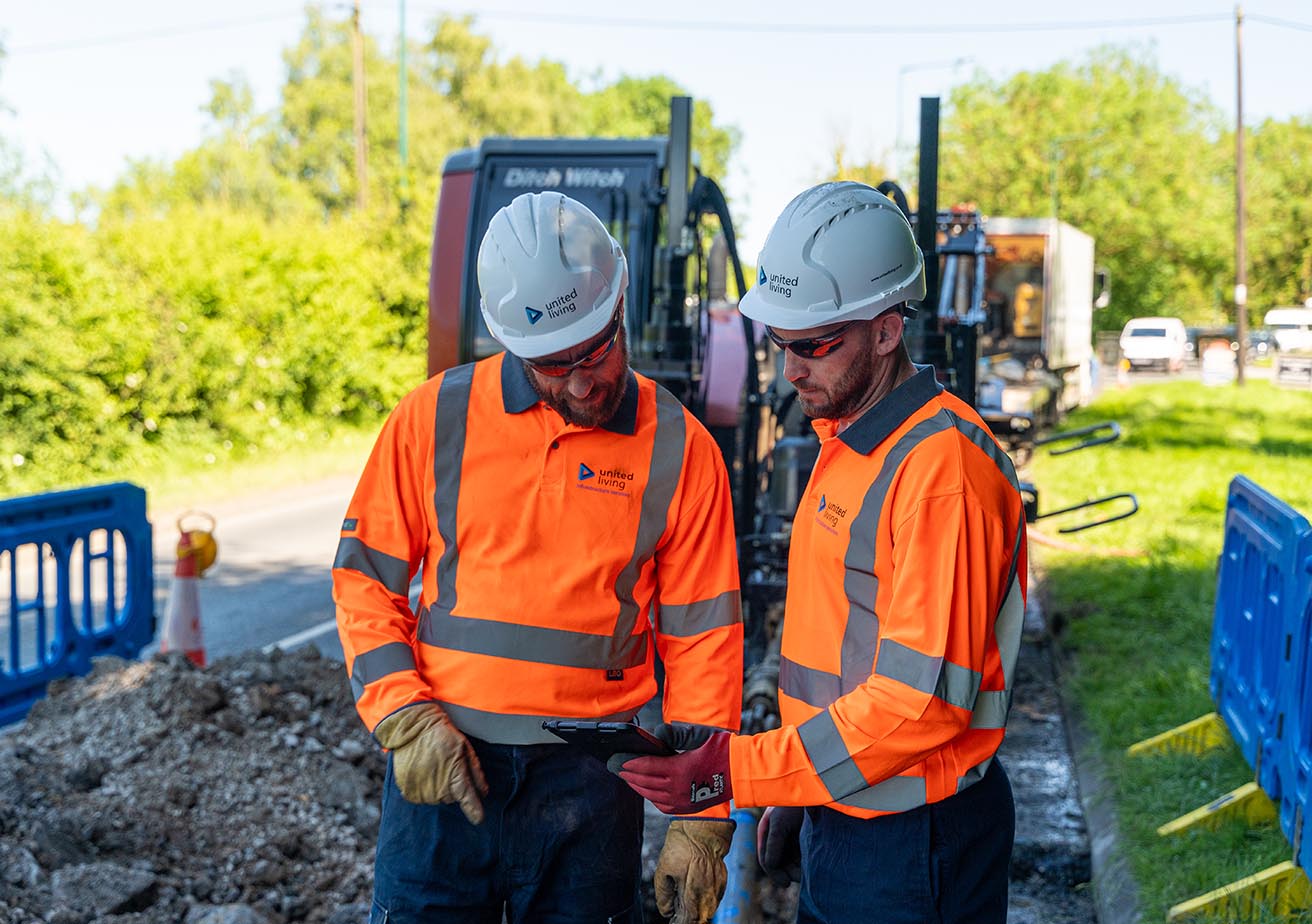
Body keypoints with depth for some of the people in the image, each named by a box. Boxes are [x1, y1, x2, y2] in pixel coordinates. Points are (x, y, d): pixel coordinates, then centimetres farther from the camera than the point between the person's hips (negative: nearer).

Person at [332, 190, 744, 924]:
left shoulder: (679, 449, -2)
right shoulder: (437, 417, -1)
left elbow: (703, 640, -1)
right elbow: (365, 579, 5)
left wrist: (702, 821, -3)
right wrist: (404, 718, -9)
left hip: (590, 781, 0)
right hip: (444, 763, 1)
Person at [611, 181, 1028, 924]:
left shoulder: (942, 465, -20)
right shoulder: (846, 443, 10)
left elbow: (924, 697, -24)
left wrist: (741, 774, -22)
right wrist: (794, 795, 13)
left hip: (914, 843, -8)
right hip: (837, 822, 8)